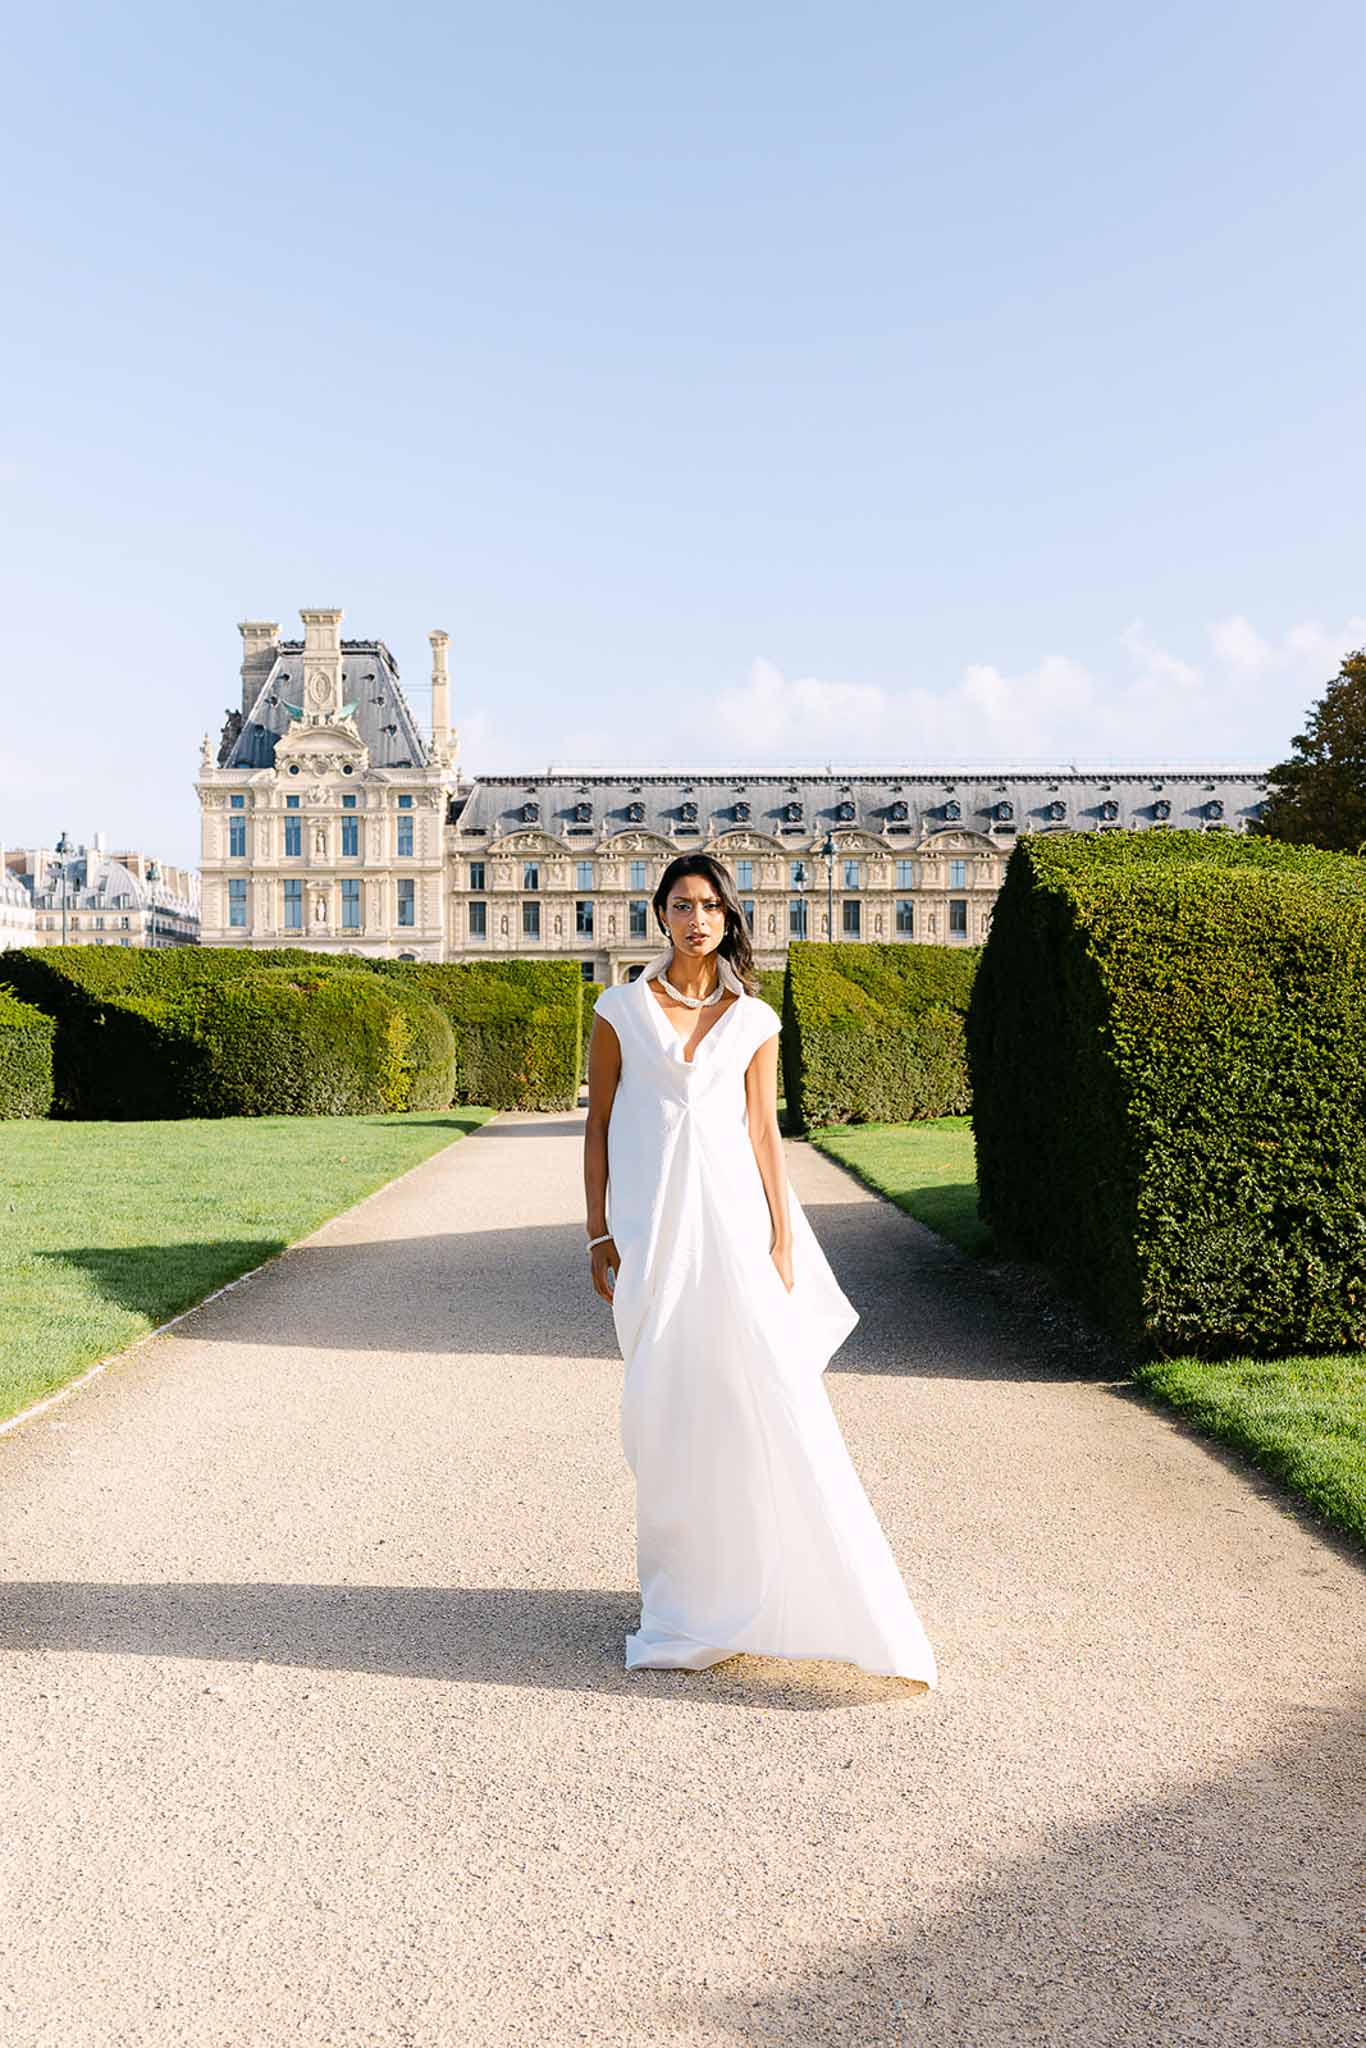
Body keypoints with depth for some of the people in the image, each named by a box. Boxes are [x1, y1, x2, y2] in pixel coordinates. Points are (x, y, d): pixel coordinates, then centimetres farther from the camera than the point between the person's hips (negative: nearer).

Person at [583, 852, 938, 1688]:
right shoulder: (621, 1009, 5)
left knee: (770, 1392, -5)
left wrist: (782, 1238, 1)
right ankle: (687, 1584, 17)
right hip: (654, 1227, 0)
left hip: (733, 1218, 1)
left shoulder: (754, 1019, 7)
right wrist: (599, 1233, 0)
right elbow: (598, 1124, 5)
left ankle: (791, 1587, 8)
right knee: (669, 1406, 3)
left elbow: (764, 1130, 6)